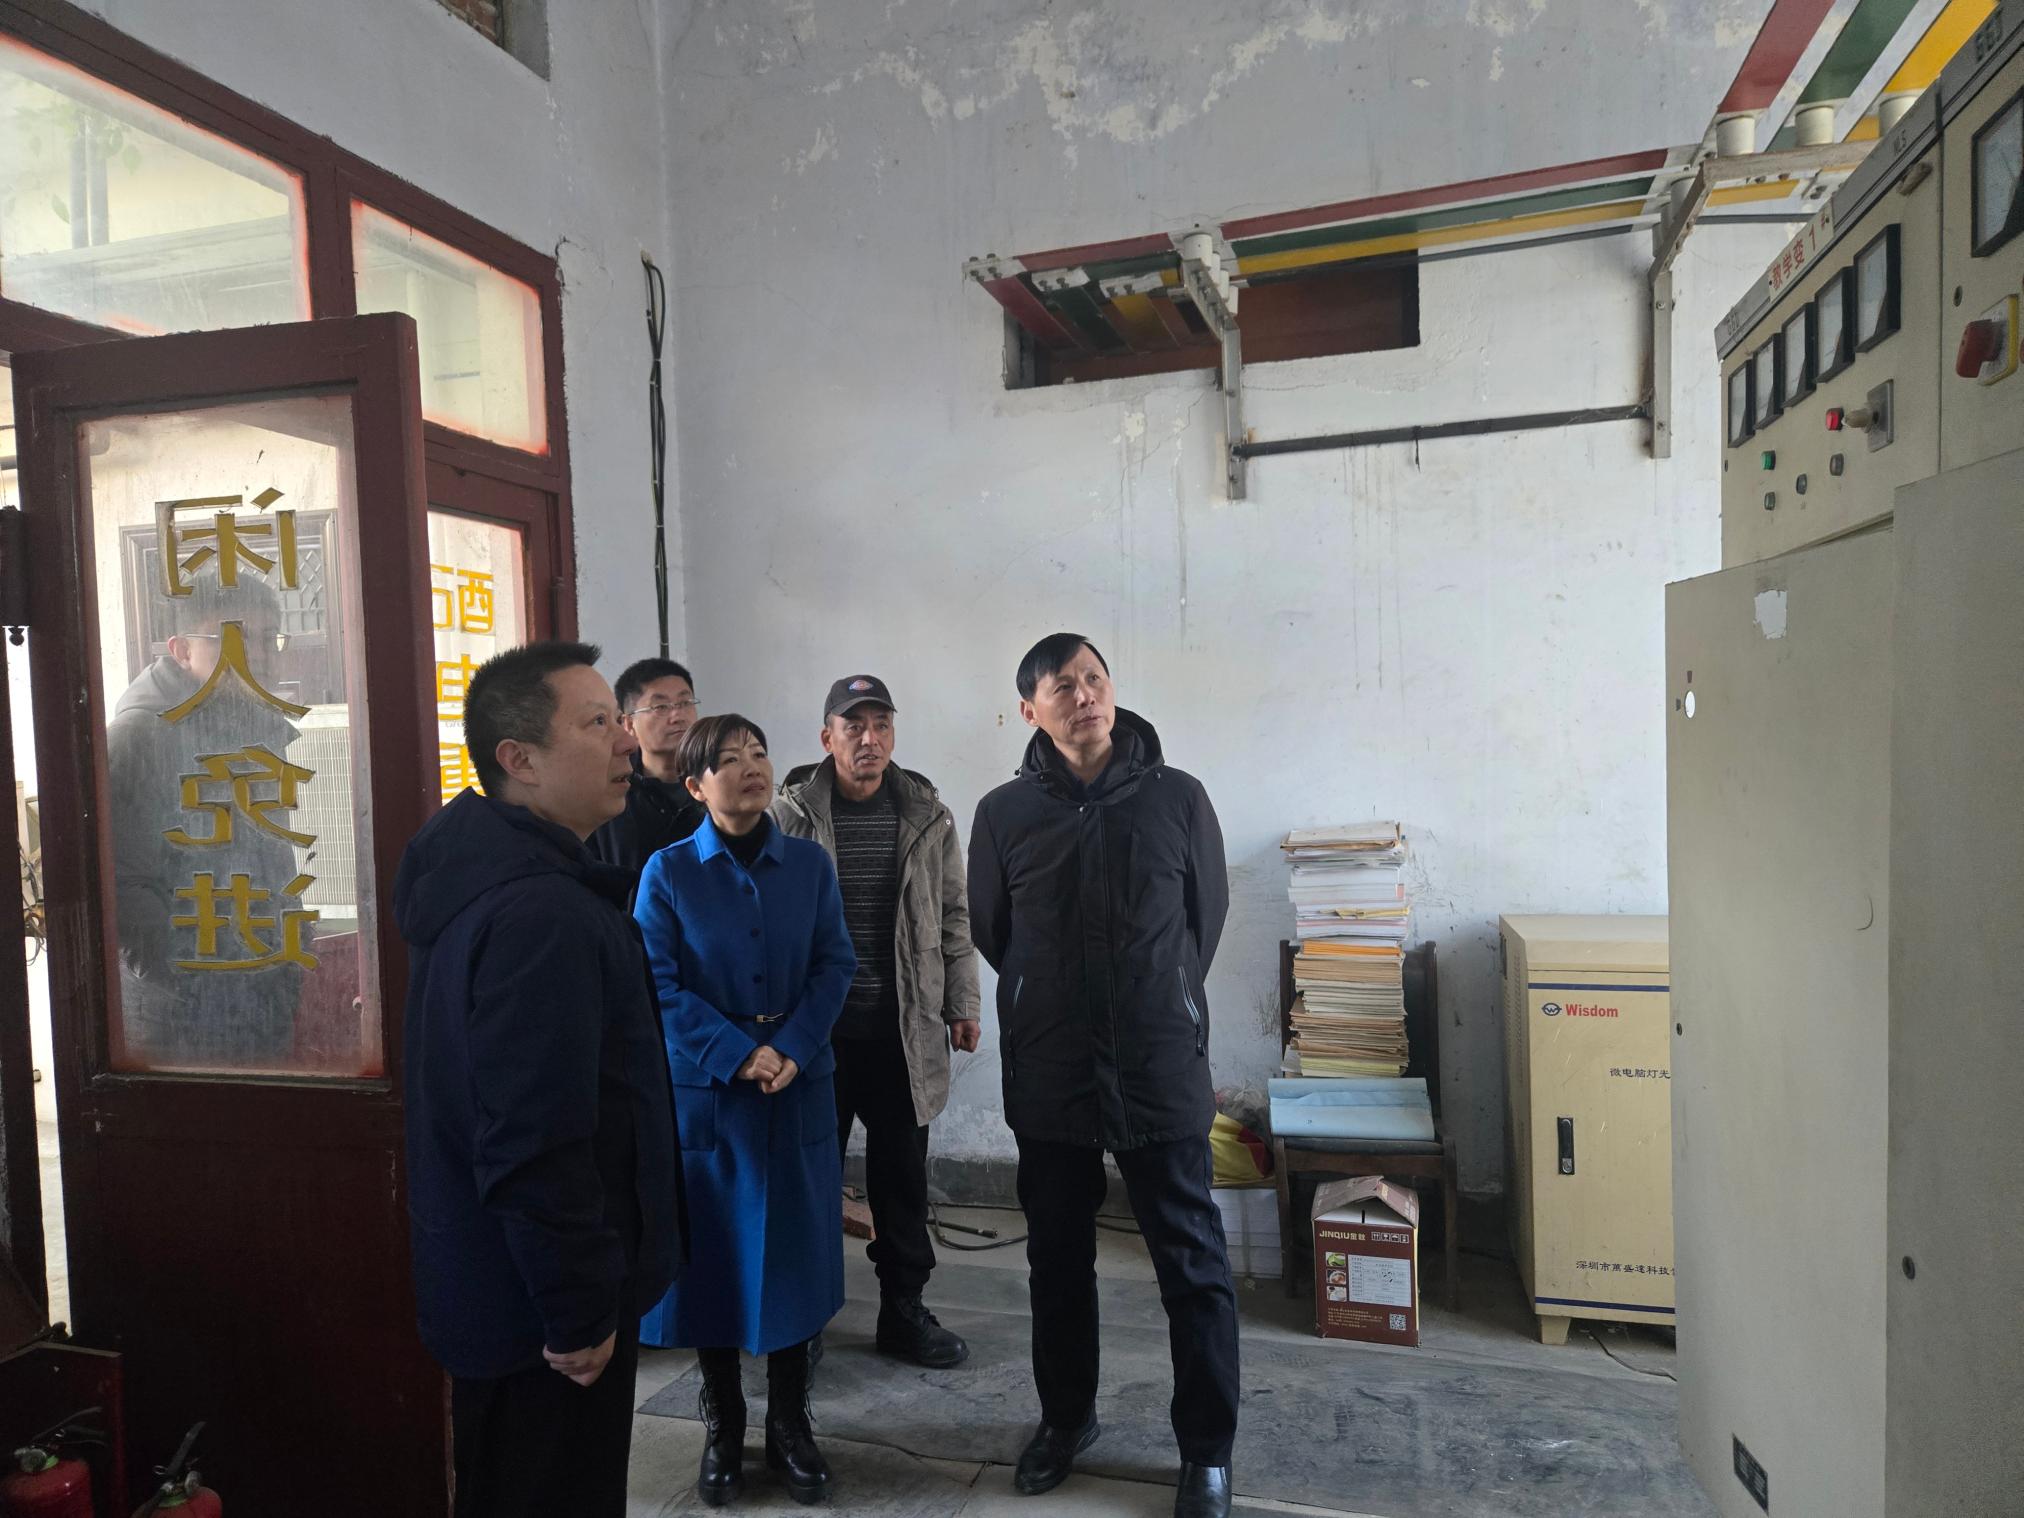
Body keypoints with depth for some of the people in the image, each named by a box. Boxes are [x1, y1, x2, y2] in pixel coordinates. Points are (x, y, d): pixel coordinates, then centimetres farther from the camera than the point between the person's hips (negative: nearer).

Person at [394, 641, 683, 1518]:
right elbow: (537, 1146, -30)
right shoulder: (543, 913, -27)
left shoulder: (478, 876, 6)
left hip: (492, 1280, 10)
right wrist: (581, 1313, -20)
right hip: (544, 1312, -10)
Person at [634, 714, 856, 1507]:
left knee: (794, 1249, 9)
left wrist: (791, 1050, -15)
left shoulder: (810, 863, 1)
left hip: (800, 1088, 2)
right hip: (703, 1090, -1)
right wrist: (739, 1056, -17)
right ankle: (722, 1426, 28)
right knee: (712, 1251, 8)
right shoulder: (667, 871, -5)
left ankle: (789, 1422, 27)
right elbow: (658, 985, -9)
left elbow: (836, 965, -1)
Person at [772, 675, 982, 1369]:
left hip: (903, 1029, 2)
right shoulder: (789, 816, -3)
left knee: (903, 1174, 11)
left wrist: (962, 1005, 7)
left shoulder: (927, 816, 5)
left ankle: (903, 1310, 27)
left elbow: (953, 917, 10)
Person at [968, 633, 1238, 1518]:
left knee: (1193, 1264, 7)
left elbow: (1207, 914, 8)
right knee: (1057, 1260, 16)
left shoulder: (1178, 798, -4)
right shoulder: (1005, 814, -3)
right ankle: (1065, 1416, 38)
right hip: (1048, 1079, 2)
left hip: (1162, 1072, -1)